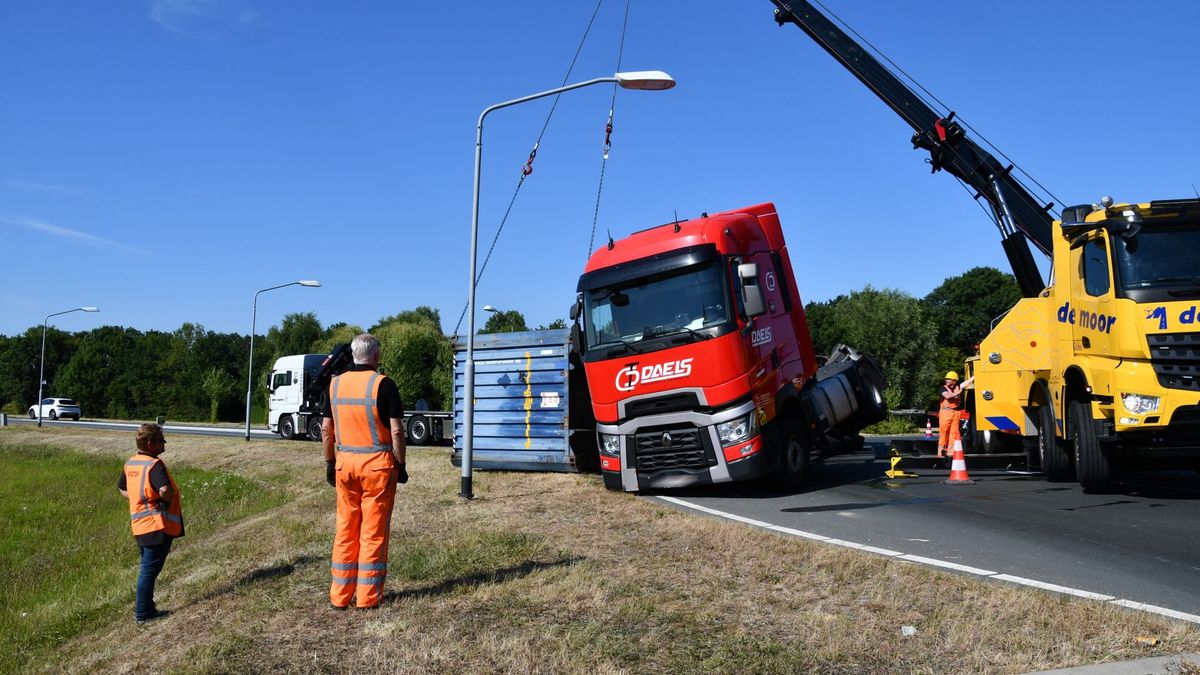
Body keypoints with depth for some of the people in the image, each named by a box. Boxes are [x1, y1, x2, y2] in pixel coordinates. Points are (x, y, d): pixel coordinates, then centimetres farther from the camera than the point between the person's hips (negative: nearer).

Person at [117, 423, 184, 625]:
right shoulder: (154, 465, -19)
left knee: (147, 567, 21)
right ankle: (144, 613, 8)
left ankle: (143, 606, 32)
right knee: (150, 569, 0)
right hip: (158, 525, -9)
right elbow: (165, 491, -34)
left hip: (140, 524, 9)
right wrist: (174, 500, -13)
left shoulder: (130, 463, 8)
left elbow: (122, 489, 22)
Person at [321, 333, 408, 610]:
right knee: (374, 532, 3)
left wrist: (330, 463, 18)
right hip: (377, 463, -5)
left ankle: (340, 595, 15)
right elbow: (396, 430, -12)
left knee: (345, 530, 12)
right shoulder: (383, 384, -9)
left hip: (345, 462, 5)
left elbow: (326, 428, 10)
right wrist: (401, 465, -3)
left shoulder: (336, 384, 7)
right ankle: (368, 597, 7)